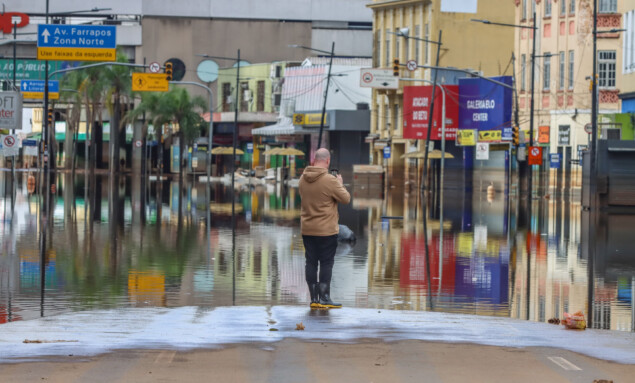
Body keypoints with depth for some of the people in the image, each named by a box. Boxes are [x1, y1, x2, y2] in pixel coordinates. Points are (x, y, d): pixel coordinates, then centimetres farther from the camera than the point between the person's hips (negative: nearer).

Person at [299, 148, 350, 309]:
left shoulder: (303, 179, 3)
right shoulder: (330, 181, -16)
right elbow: (346, 198, -9)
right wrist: (340, 185, 9)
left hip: (307, 229, 6)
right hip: (326, 229, -5)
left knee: (311, 262, 8)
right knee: (326, 263, 2)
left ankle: (314, 298, 10)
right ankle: (324, 297, 3)